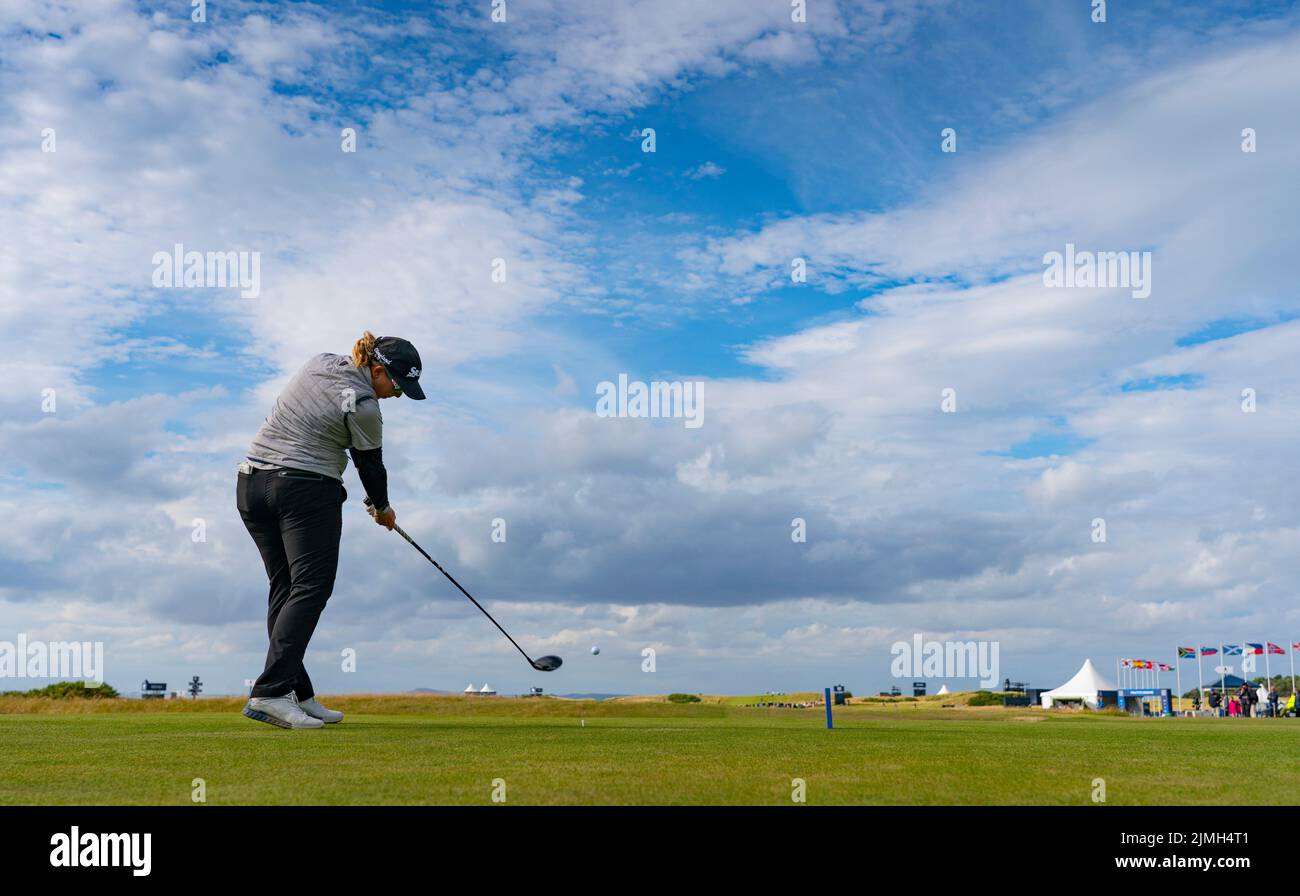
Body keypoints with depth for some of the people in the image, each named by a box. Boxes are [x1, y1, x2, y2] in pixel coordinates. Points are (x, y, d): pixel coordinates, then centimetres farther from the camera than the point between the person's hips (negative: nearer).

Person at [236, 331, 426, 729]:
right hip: (306, 490, -9)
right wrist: (382, 508, 17)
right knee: (310, 588, -8)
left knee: (284, 587, 9)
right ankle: (269, 693, -17)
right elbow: (370, 465, 0)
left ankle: (298, 696, 9)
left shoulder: (320, 363, 11)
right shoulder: (362, 406, -12)